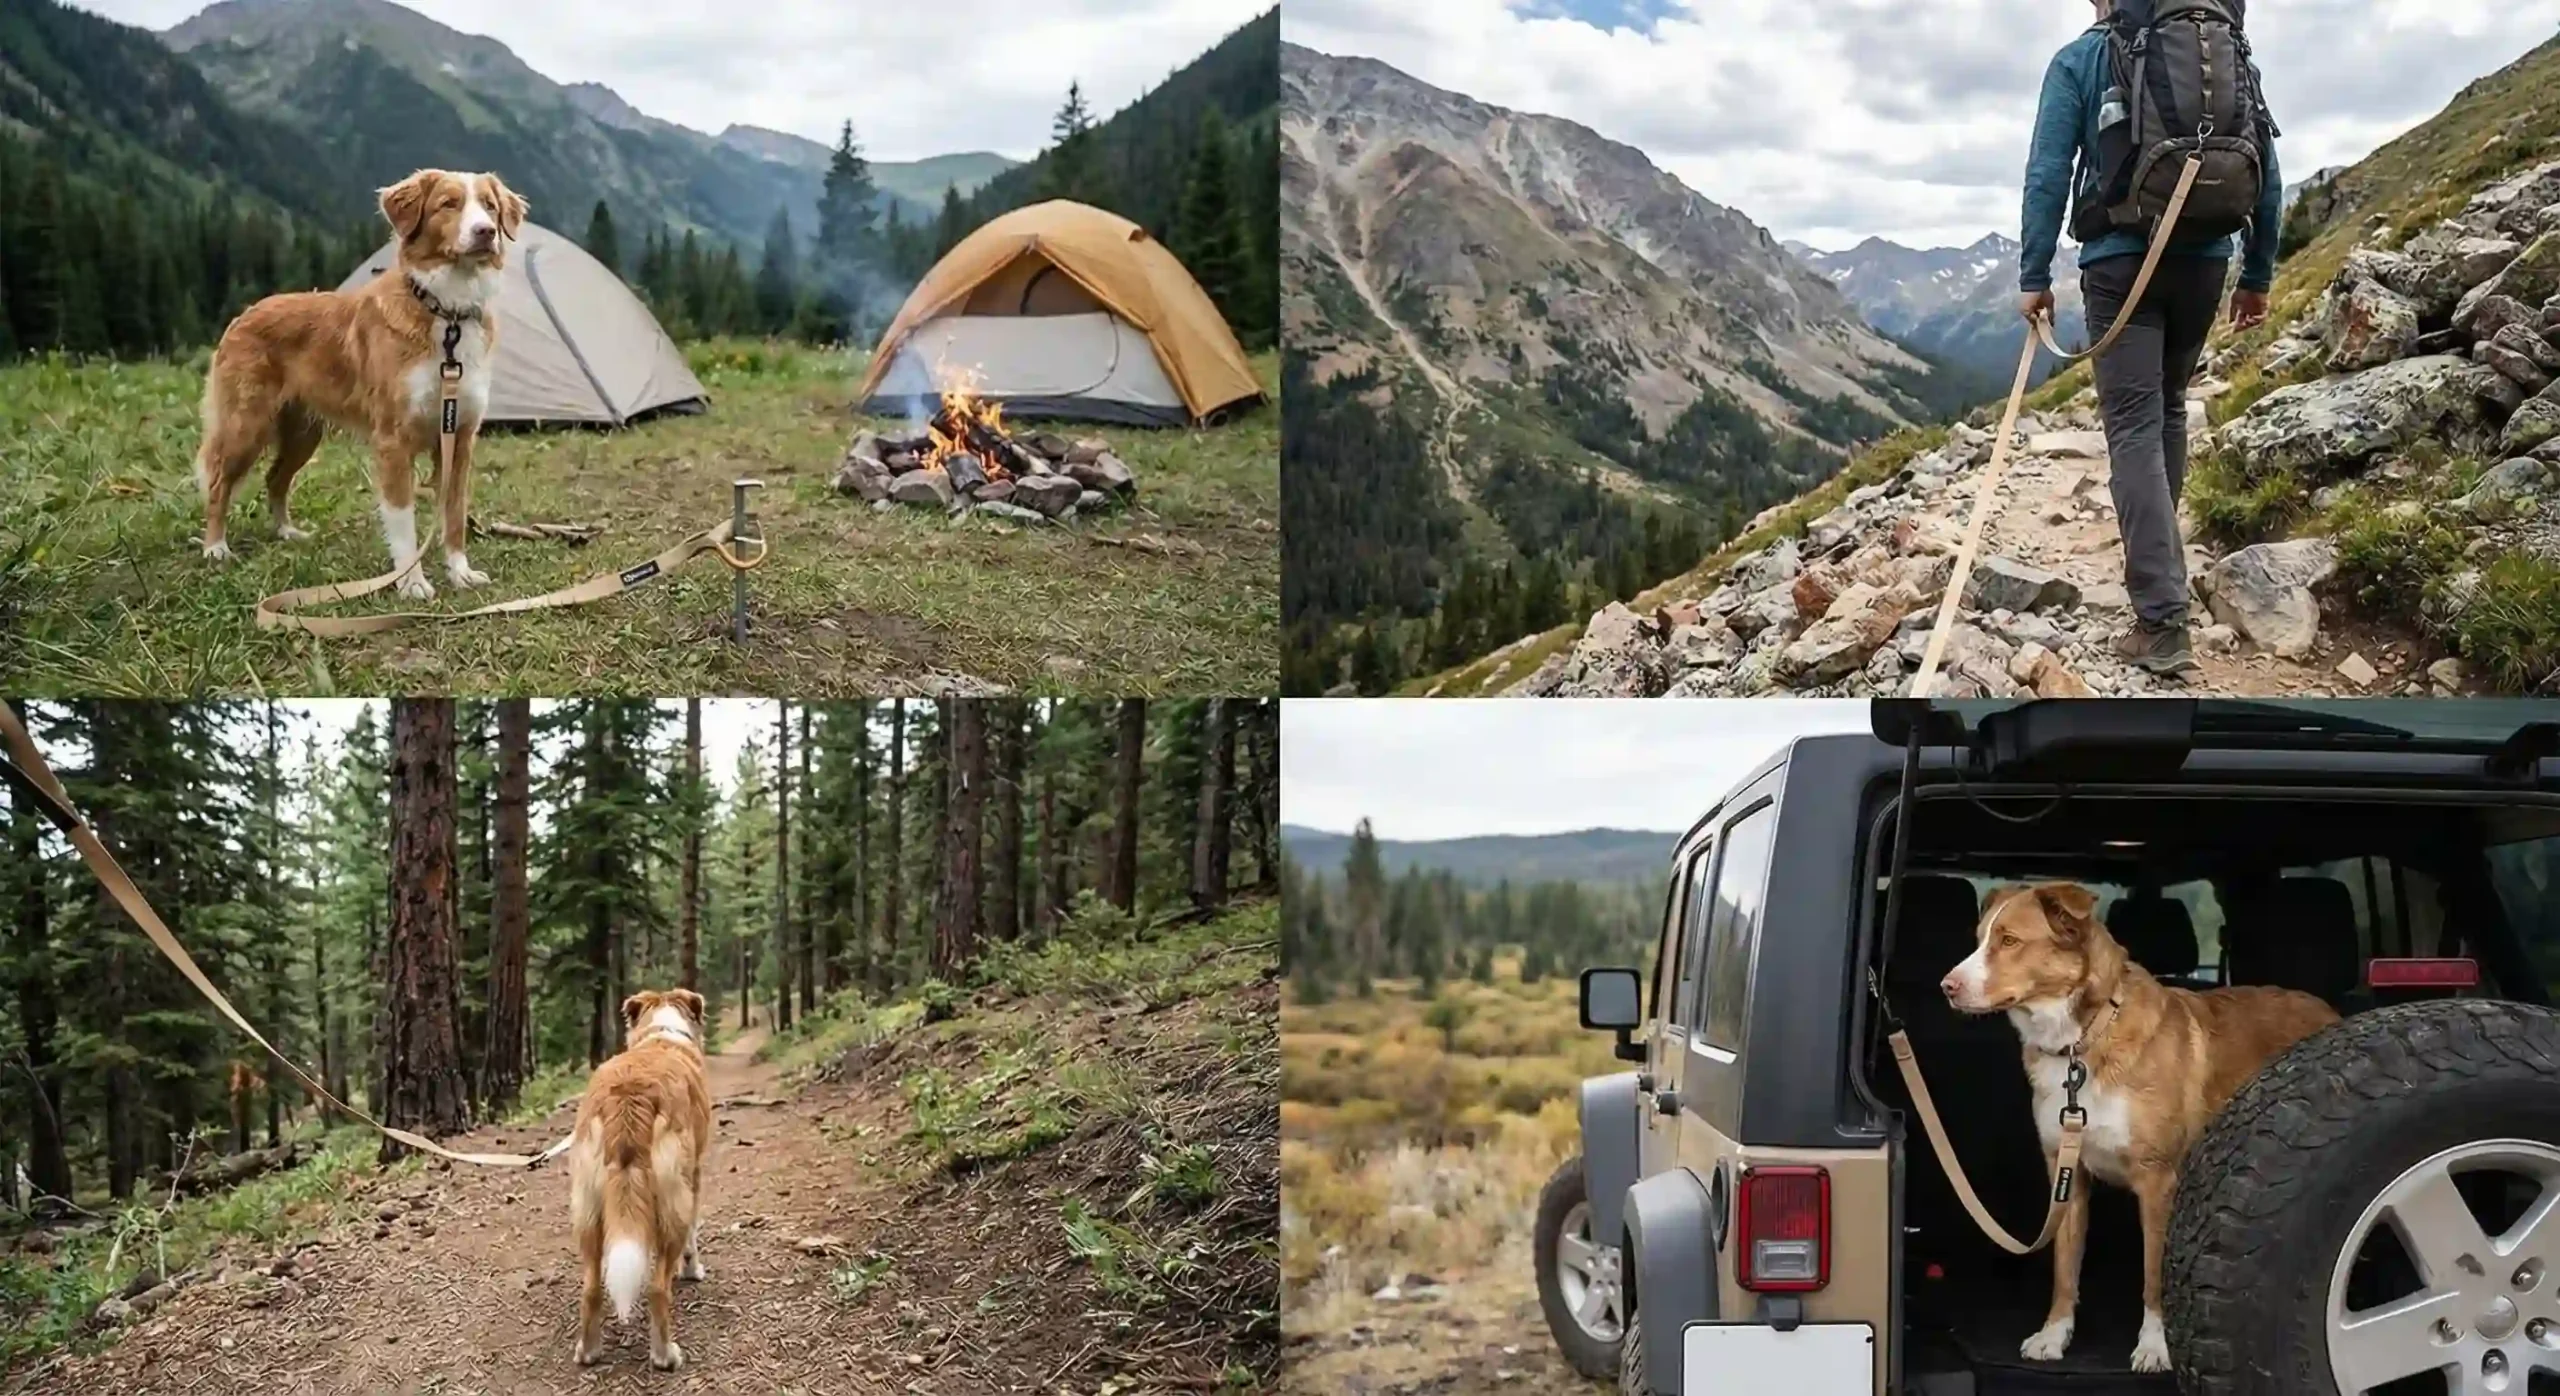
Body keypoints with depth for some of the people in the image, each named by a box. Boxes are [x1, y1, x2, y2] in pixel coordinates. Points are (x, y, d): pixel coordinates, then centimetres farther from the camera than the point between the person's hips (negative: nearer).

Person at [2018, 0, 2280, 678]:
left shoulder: (2080, 60, 1)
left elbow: (2047, 174, -6)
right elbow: (2266, 170, 11)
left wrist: (2034, 277, -2)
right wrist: (2257, 276, 18)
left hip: (2121, 260, -4)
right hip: (2205, 259, 4)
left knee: (2135, 427, -5)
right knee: (2169, 409, 23)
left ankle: (2163, 622, -14)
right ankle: (2153, 561, 31)